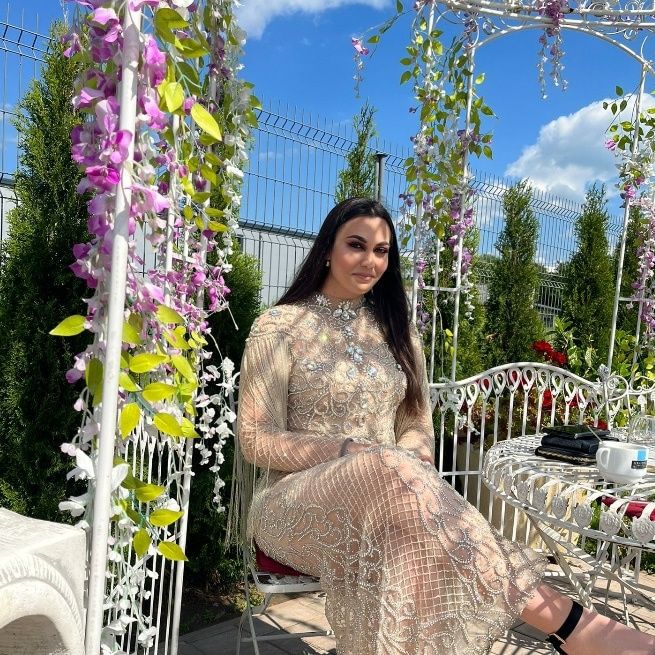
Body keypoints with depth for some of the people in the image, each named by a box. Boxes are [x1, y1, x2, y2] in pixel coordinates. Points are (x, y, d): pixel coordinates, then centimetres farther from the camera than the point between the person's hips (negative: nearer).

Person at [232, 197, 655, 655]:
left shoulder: (395, 332, 13)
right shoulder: (280, 327, -2)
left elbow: (418, 427, 10)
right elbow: (256, 441, -7)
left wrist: (406, 464, -15)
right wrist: (350, 451, -20)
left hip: (387, 494, 3)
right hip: (297, 501, -3)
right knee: (393, 472, -37)